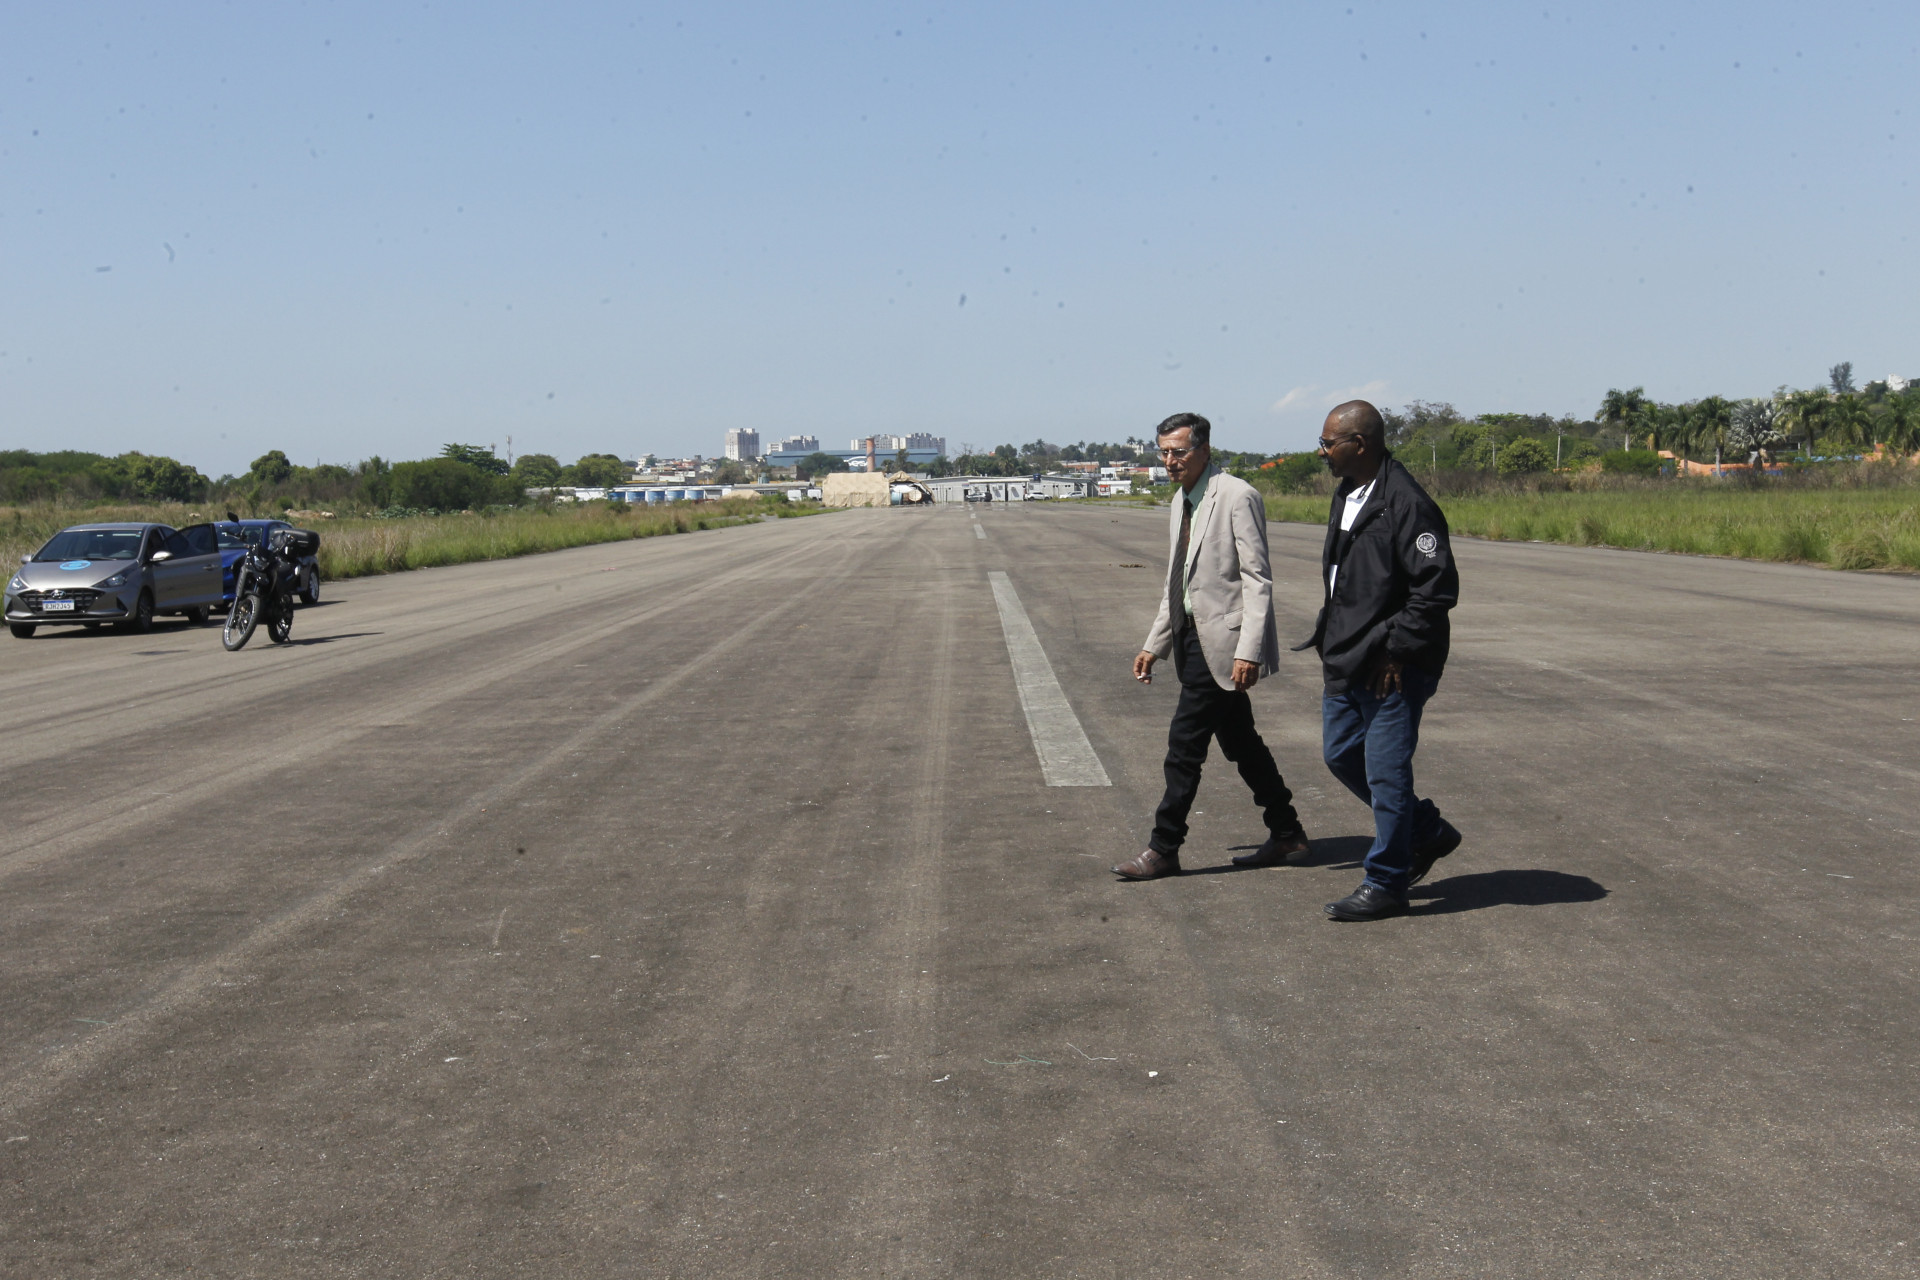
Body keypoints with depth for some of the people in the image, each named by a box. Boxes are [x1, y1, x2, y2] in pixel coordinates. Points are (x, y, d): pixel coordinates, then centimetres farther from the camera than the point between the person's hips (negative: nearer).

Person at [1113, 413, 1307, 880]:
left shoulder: (1237, 497, -13)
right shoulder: (1182, 501, 14)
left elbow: (1257, 579, -17)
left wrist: (1249, 650, -24)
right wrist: (1155, 644, 18)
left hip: (1223, 639, -9)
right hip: (1195, 636, 9)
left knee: (1185, 742, -8)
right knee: (1239, 741, 14)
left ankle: (1163, 850, -1)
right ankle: (1286, 833, 24)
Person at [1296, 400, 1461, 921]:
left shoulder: (1406, 504, -20)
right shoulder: (1347, 495, 11)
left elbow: (1438, 587, -22)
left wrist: (1396, 651, -19)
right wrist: (1329, 638, 15)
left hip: (1393, 669, -10)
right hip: (1346, 663, 10)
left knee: (1385, 771, -1)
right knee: (1341, 755, 17)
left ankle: (1385, 884, 11)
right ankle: (1428, 832, 32)